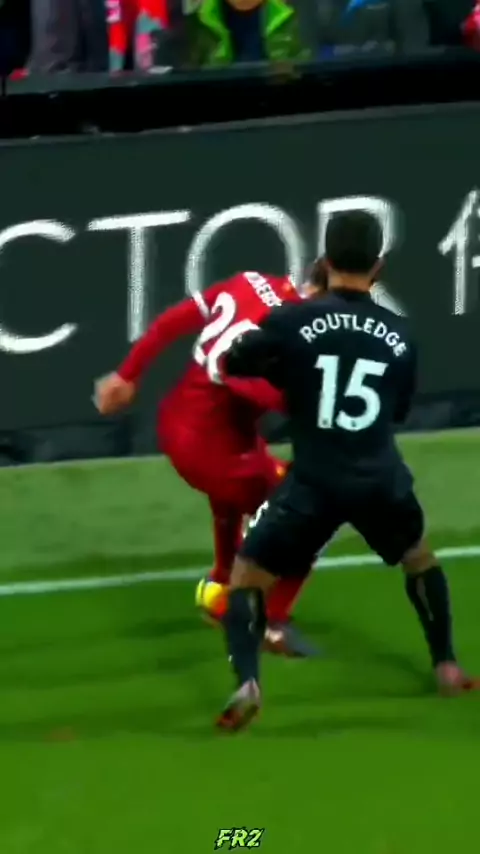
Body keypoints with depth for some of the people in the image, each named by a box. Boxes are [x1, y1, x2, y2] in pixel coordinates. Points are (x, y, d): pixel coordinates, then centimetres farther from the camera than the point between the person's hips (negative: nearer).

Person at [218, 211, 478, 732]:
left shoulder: (295, 322, -5)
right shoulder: (398, 336, 6)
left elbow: (232, 364, 5)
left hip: (315, 483, -3)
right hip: (380, 481, 3)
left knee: (246, 575, 6)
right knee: (418, 557, 33)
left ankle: (246, 682, -17)